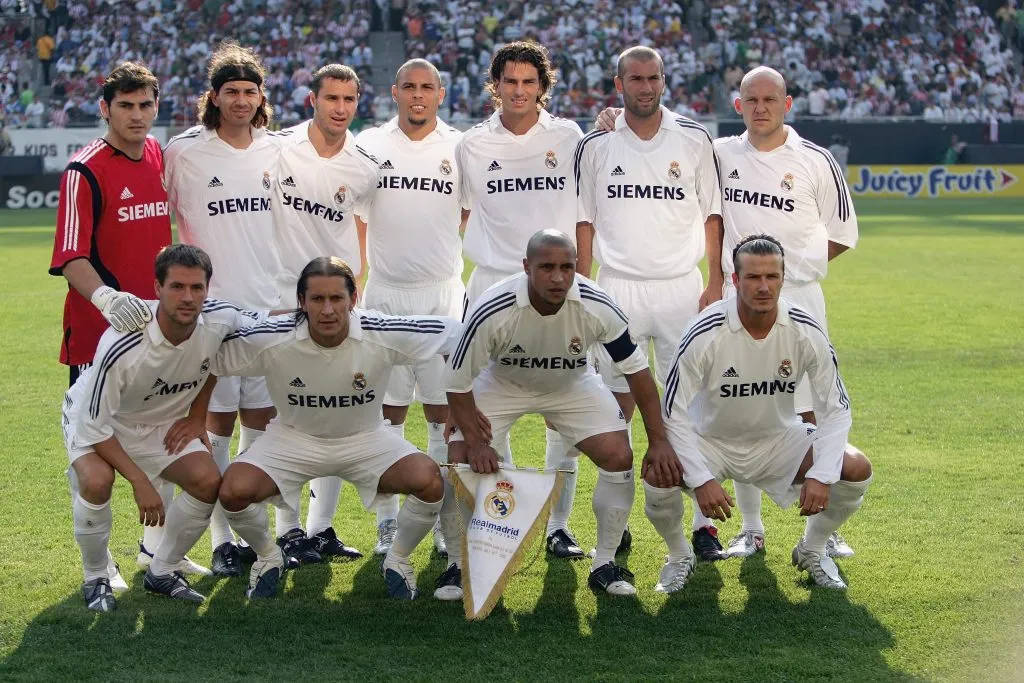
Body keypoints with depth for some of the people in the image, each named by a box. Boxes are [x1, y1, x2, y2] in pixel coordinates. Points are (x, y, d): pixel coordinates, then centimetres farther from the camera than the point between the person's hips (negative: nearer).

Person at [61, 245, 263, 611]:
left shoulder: (219, 320, -24)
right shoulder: (121, 346, -37)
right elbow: (94, 425, -28)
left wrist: (197, 415, 0)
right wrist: (140, 481, -28)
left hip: (161, 422, 5)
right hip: (95, 418, -5)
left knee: (208, 482, -14)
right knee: (97, 481, -33)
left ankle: (162, 572, 8)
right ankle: (95, 579, -7)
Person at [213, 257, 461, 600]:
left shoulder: (384, 335, -25)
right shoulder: (271, 339, -25)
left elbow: (457, 333, -14)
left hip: (365, 439, 0)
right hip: (293, 438, 0)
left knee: (428, 480, -26)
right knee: (234, 490, -25)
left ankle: (397, 559, 6)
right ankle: (267, 556, 10)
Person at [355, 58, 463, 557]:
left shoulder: (461, 149, 3)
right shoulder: (369, 146, 4)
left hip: (443, 293, 0)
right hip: (386, 293, 0)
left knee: (444, 408, 1)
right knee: (389, 409, 3)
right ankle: (388, 523, 11)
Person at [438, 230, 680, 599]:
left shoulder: (598, 307, -30)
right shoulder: (491, 311, -36)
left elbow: (637, 371, -18)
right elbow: (458, 383, -22)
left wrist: (658, 442, -19)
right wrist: (476, 442, -29)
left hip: (571, 384, 2)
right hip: (501, 384, -1)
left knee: (619, 457, -14)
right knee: (460, 462, -18)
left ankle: (605, 565, 5)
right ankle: (460, 567, 4)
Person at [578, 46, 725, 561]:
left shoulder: (694, 140, 4)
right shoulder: (596, 146, 5)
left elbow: (712, 214, 7)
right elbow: (584, 223, 9)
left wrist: (715, 282, -1)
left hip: (681, 287, -1)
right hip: (616, 289, 1)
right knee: (617, 407, 2)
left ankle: (704, 521, 0)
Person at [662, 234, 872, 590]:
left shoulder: (806, 331, -17)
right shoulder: (705, 334, -24)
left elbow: (835, 410, -10)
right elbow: (673, 414, -20)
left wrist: (821, 475, -23)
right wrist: (702, 480, -29)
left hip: (779, 440, 2)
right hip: (712, 442, -2)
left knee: (857, 470, -19)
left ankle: (812, 550, 11)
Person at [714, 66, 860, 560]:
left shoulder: (816, 162, -1)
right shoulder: (720, 154, 5)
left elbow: (842, 236, 6)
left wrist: (787, 267, -1)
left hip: (798, 298, -2)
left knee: (809, 414, -4)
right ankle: (751, 530, 14)